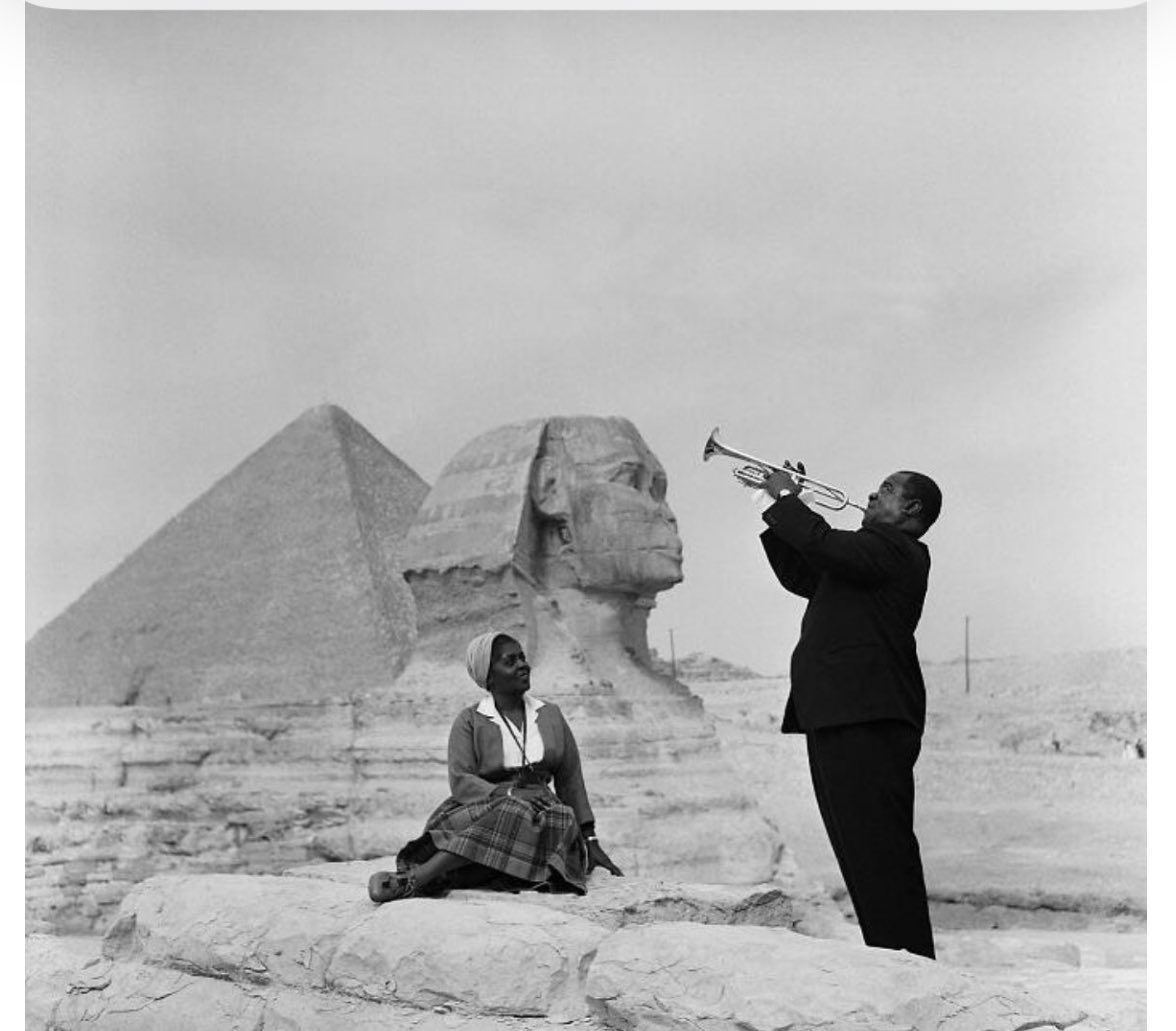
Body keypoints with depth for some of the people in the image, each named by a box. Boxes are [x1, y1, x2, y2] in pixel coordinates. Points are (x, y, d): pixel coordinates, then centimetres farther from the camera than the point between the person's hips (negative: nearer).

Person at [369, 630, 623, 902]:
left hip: (542, 812, 2)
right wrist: (507, 795, -22)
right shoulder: (469, 721, 7)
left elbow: (571, 781, 16)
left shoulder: (550, 716, 17)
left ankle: (412, 880, -48)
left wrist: (591, 841, 10)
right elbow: (460, 781, -5)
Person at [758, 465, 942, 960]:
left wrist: (786, 498, -4)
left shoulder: (897, 549, -5)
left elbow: (824, 543, -19)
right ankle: (887, 956, 18)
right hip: (839, 717, 11)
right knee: (862, 849, 12)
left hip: (867, 720, -11)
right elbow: (801, 575, 30)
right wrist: (782, 509, 22)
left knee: (880, 847, -12)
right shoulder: (873, 552, 26)